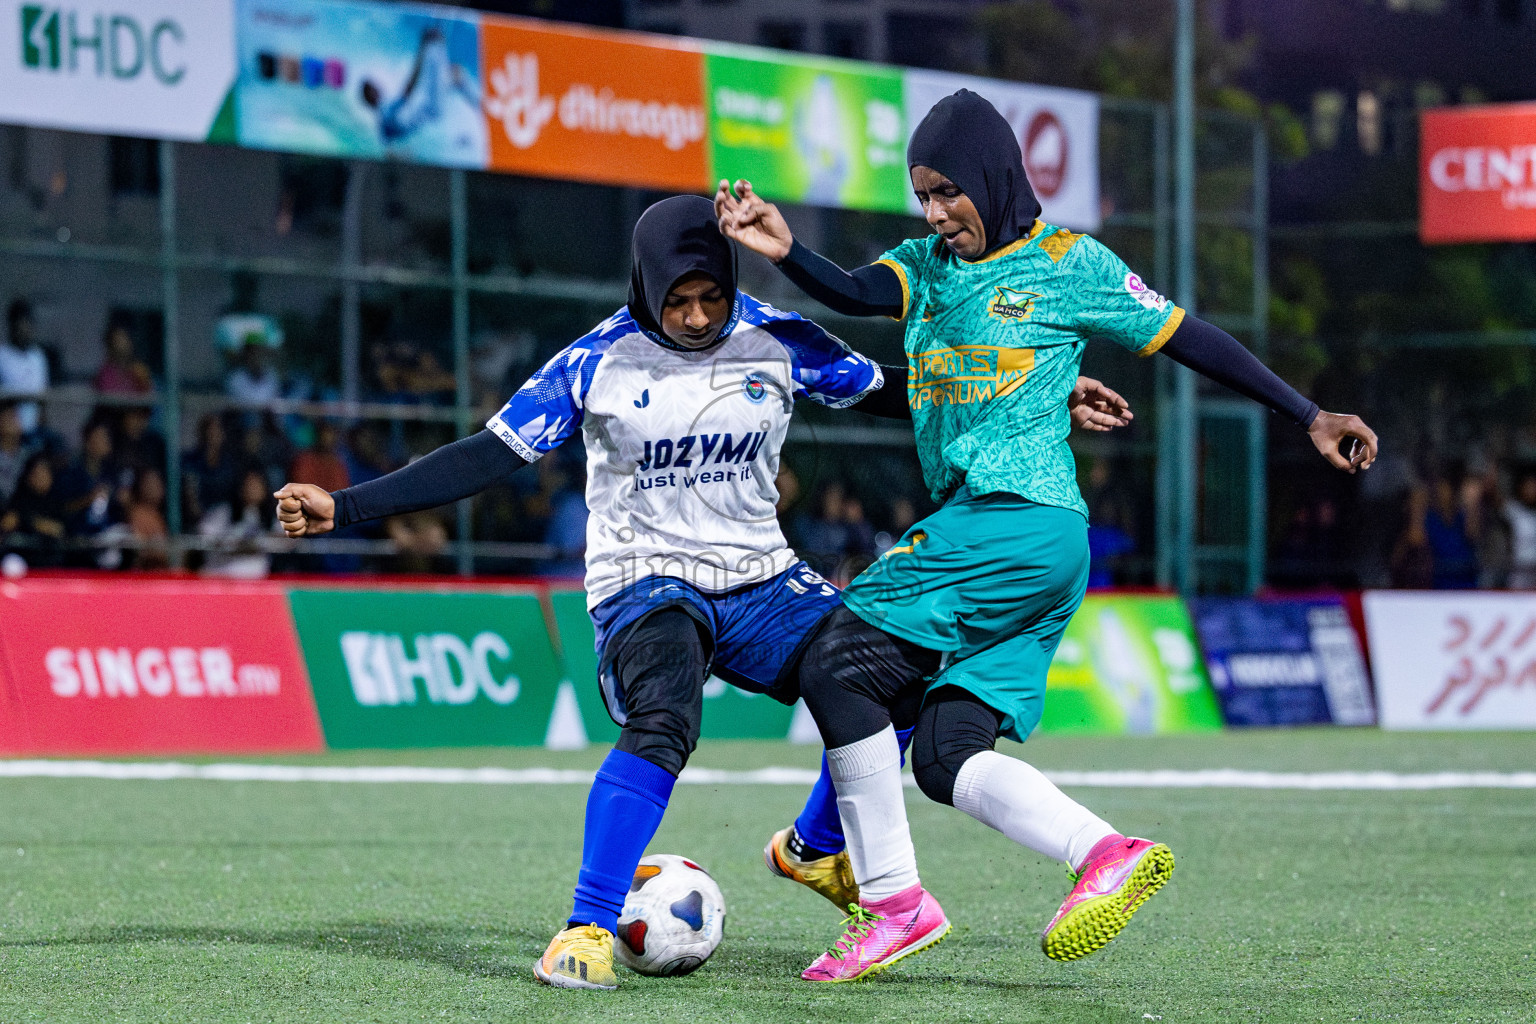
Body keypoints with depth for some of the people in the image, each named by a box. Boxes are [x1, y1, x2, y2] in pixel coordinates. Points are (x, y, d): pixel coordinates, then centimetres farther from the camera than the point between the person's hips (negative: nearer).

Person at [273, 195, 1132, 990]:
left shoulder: (778, 342, -1)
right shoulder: (599, 362, -8)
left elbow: (893, 394, 10)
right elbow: (489, 457, -5)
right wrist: (345, 507, -12)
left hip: (761, 580, 4)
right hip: (646, 584, -4)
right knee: (663, 726, -34)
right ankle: (588, 933, -30)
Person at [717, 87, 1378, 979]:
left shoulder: (1068, 264, 0)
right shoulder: (928, 264, 16)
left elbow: (1188, 339, 6)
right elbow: (854, 294, -4)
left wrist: (1310, 418, 8)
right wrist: (784, 252, -26)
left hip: (1023, 522, -8)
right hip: (971, 526, 8)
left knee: (838, 664, -13)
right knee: (944, 754, -3)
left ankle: (890, 898, -9)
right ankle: (1107, 854, -5)